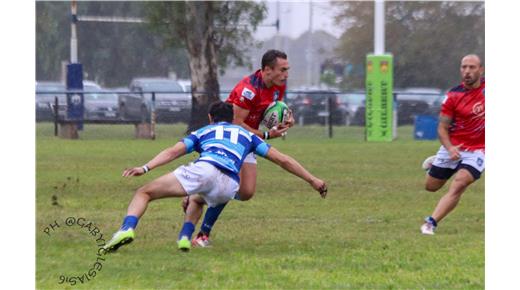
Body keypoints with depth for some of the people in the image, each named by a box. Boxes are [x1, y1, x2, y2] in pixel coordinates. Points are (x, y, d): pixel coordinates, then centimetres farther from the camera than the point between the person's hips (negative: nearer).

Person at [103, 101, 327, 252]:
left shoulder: (203, 131, 30)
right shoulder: (246, 134, 36)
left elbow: (173, 151, 12)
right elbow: (282, 160, 32)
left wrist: (145, 168, 1)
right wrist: (312, 180, 39)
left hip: (204, 169, -3)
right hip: (228, 188, 3)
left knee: (144, 193, 5)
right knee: (197, 200, 39)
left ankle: (127, 229, -24)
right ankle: (185, 237, 14)